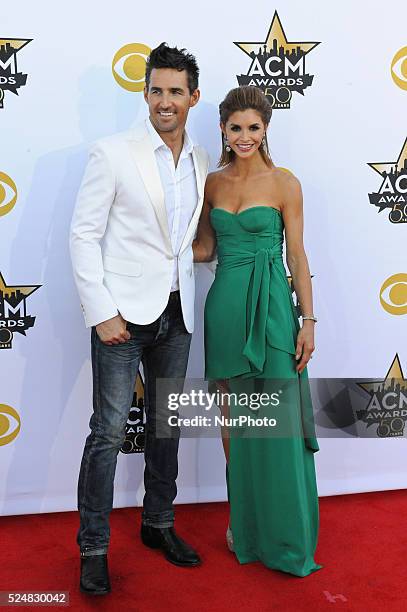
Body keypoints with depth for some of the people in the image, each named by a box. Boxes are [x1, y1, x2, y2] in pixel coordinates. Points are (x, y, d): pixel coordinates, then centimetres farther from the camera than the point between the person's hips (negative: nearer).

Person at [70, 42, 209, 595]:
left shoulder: (201, 162, 10)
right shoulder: (113, 154, -6)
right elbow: (84, 235, -8)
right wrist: (101, 313, -13)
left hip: (176, 315, 5)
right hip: (123, 313, -5)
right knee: (110, 431, -1)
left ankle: (158, 525, 32)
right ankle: (93, 548, 14)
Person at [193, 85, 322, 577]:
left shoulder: (284, 183, -3)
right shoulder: (212, 183, 8)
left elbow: (297, 255, -3)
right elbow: (205, 249, 13)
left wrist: (308, 320, -6)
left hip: (270, 307, -4)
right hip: (225, 306, 4)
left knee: (276, 425, -1)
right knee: (233, 420, 11)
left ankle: (284, 537, 17)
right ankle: (243, 521, 29)